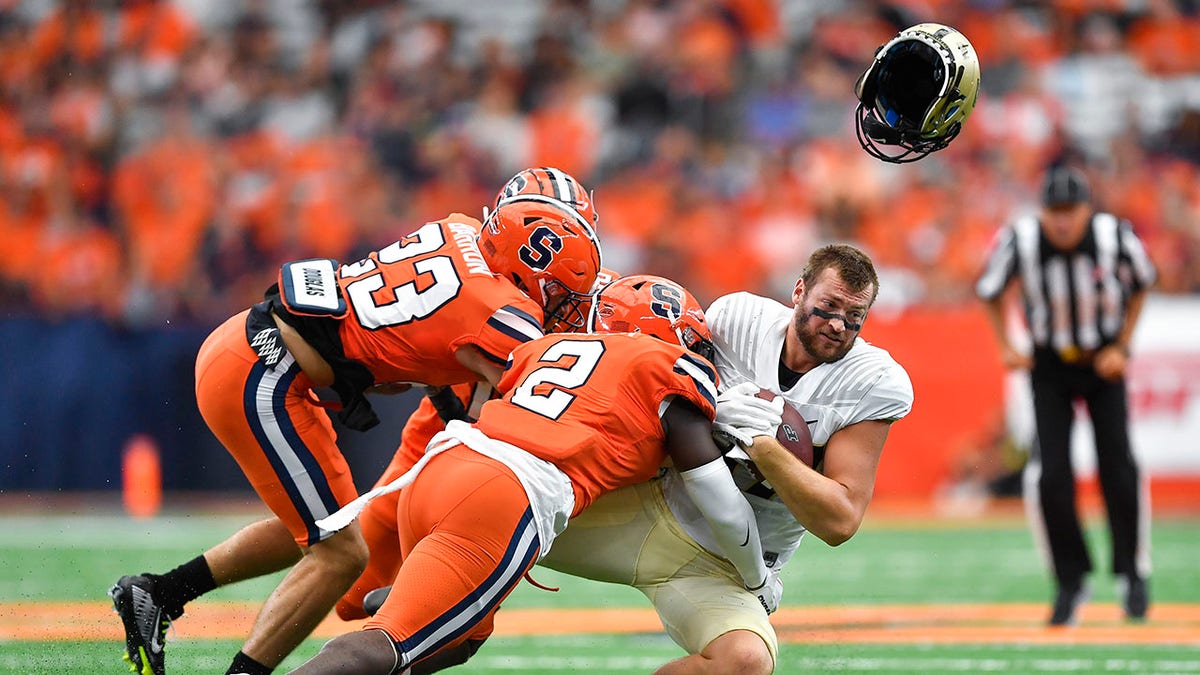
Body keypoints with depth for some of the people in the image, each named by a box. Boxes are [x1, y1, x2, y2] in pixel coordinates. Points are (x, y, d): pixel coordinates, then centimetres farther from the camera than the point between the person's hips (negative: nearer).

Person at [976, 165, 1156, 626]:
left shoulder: (1116, 237, -21)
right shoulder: (1020, 241, -21)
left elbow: (1141, 284, 1)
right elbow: (990, 290, 0)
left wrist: (1122, 348, -3)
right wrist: (1005, 347, -5)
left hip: (1104, 363, 0)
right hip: (1050, 367, 0)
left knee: (1118, 468, -8)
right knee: (1049, 475, -12)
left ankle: (1133, 573, 13)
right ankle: (1071, 583, 4)